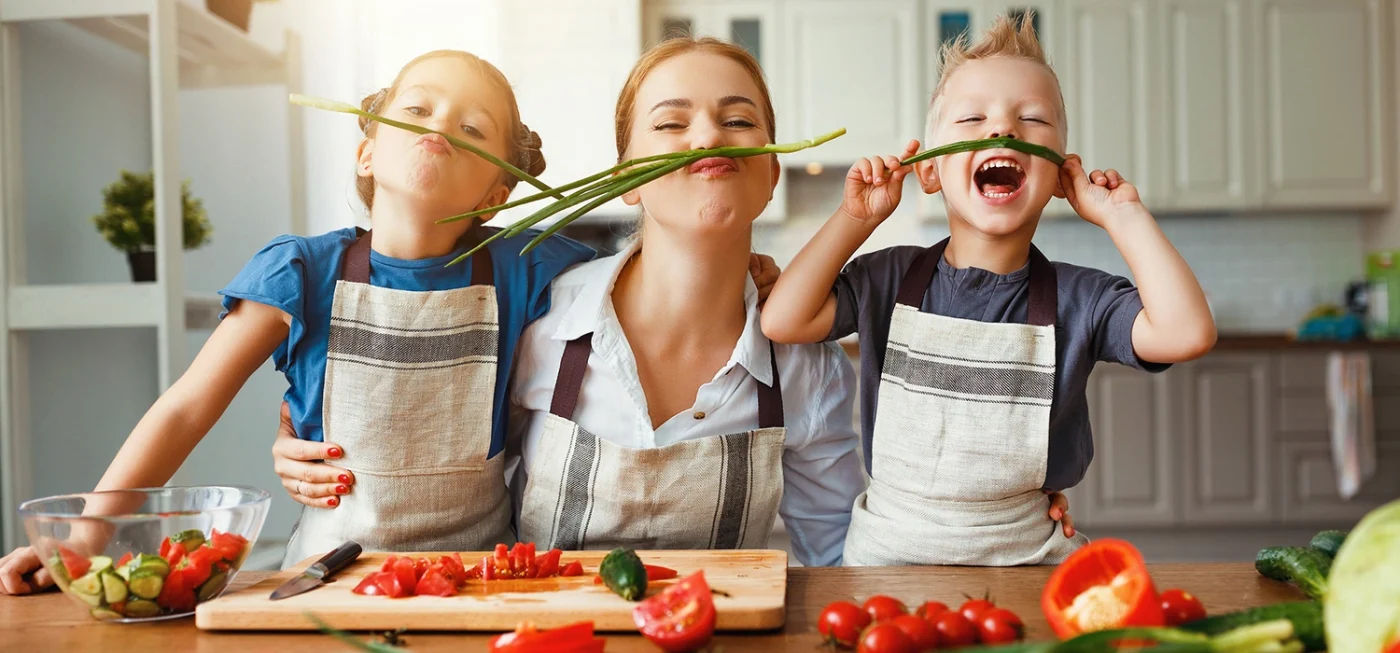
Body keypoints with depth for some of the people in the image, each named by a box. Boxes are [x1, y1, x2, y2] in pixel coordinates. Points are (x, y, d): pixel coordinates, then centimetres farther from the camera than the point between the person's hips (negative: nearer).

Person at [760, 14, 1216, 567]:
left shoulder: (1077, 298, -1)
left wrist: (1123, 216, -10)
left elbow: (1186, 333, -17)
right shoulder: (890, 279, 2)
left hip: (1028, 554, 0)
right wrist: (856, 217, -5)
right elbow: (783, 321, -10)